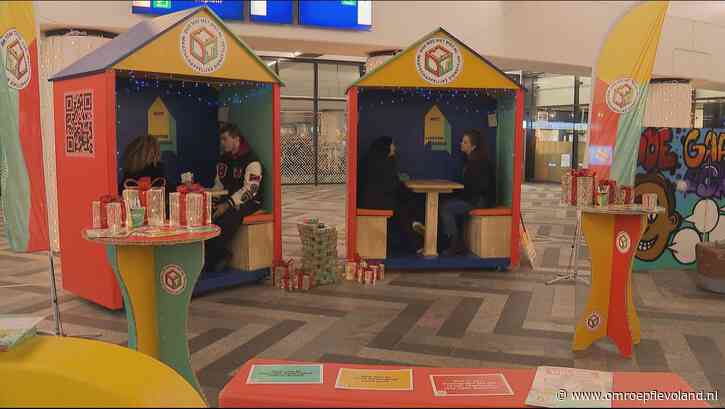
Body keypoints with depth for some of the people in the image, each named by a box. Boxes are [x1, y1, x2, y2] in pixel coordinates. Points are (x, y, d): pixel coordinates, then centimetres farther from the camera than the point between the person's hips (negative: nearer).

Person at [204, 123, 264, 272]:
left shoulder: (252, 161, -11)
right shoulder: (224, 159, 14)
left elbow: (249, 189, -20)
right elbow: (219, 185, 19)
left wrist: (227, 205, -27)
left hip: (248, 202, -7)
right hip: (228, 200, 7)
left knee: (226, 219, -33)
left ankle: (208, 262, -19)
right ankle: (221, 254, -12)